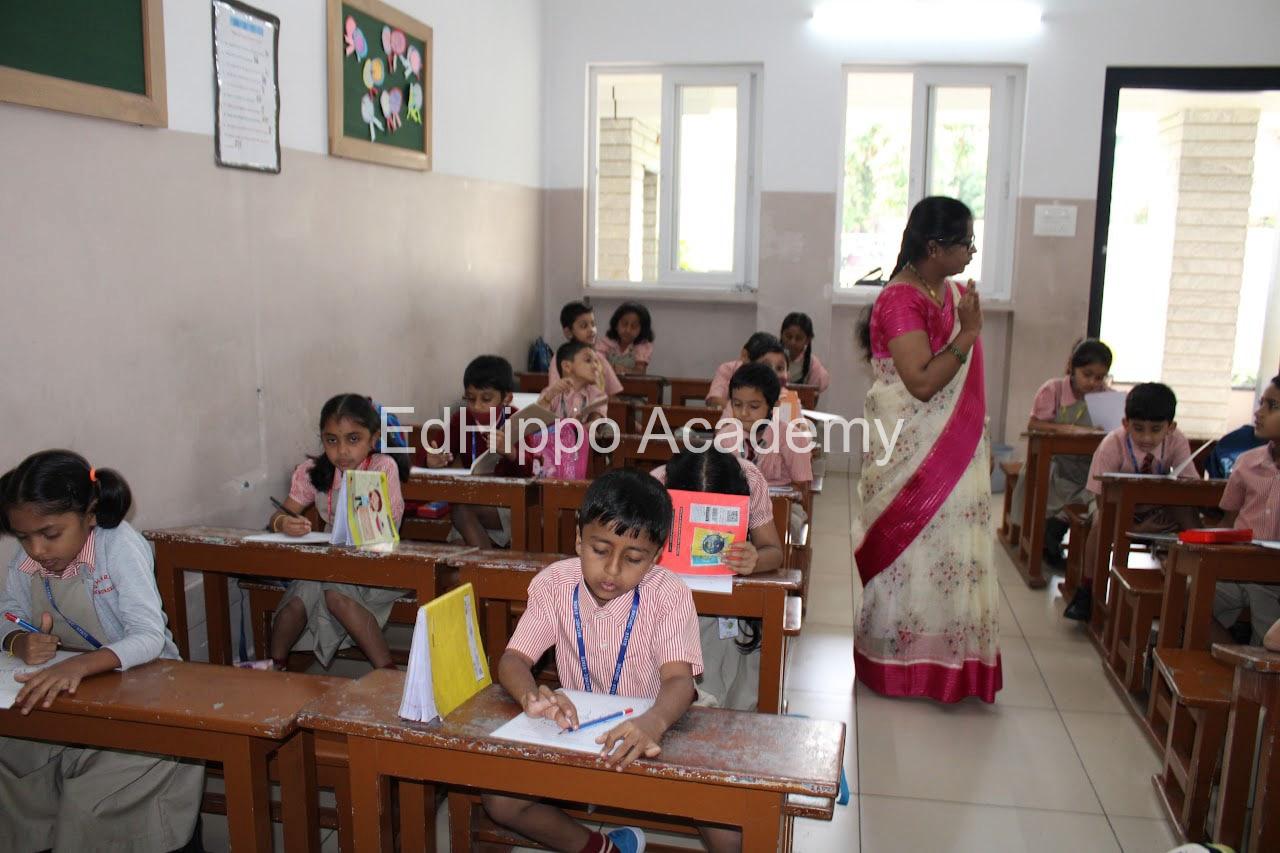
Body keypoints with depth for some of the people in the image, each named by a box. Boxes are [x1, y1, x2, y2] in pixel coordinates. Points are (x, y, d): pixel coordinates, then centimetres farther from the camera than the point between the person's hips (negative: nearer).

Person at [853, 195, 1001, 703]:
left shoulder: (952, 294, 10)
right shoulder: (900, 300, -17)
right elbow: (923, 382, -25)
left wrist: (981, 442, 20)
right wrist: (968, 334, -24)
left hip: (954, 452, 9)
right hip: (910, 454, -8)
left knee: (948, 551, 13)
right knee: (910, 551, 1)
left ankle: (947, 662, 26)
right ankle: (900, 664, 16)